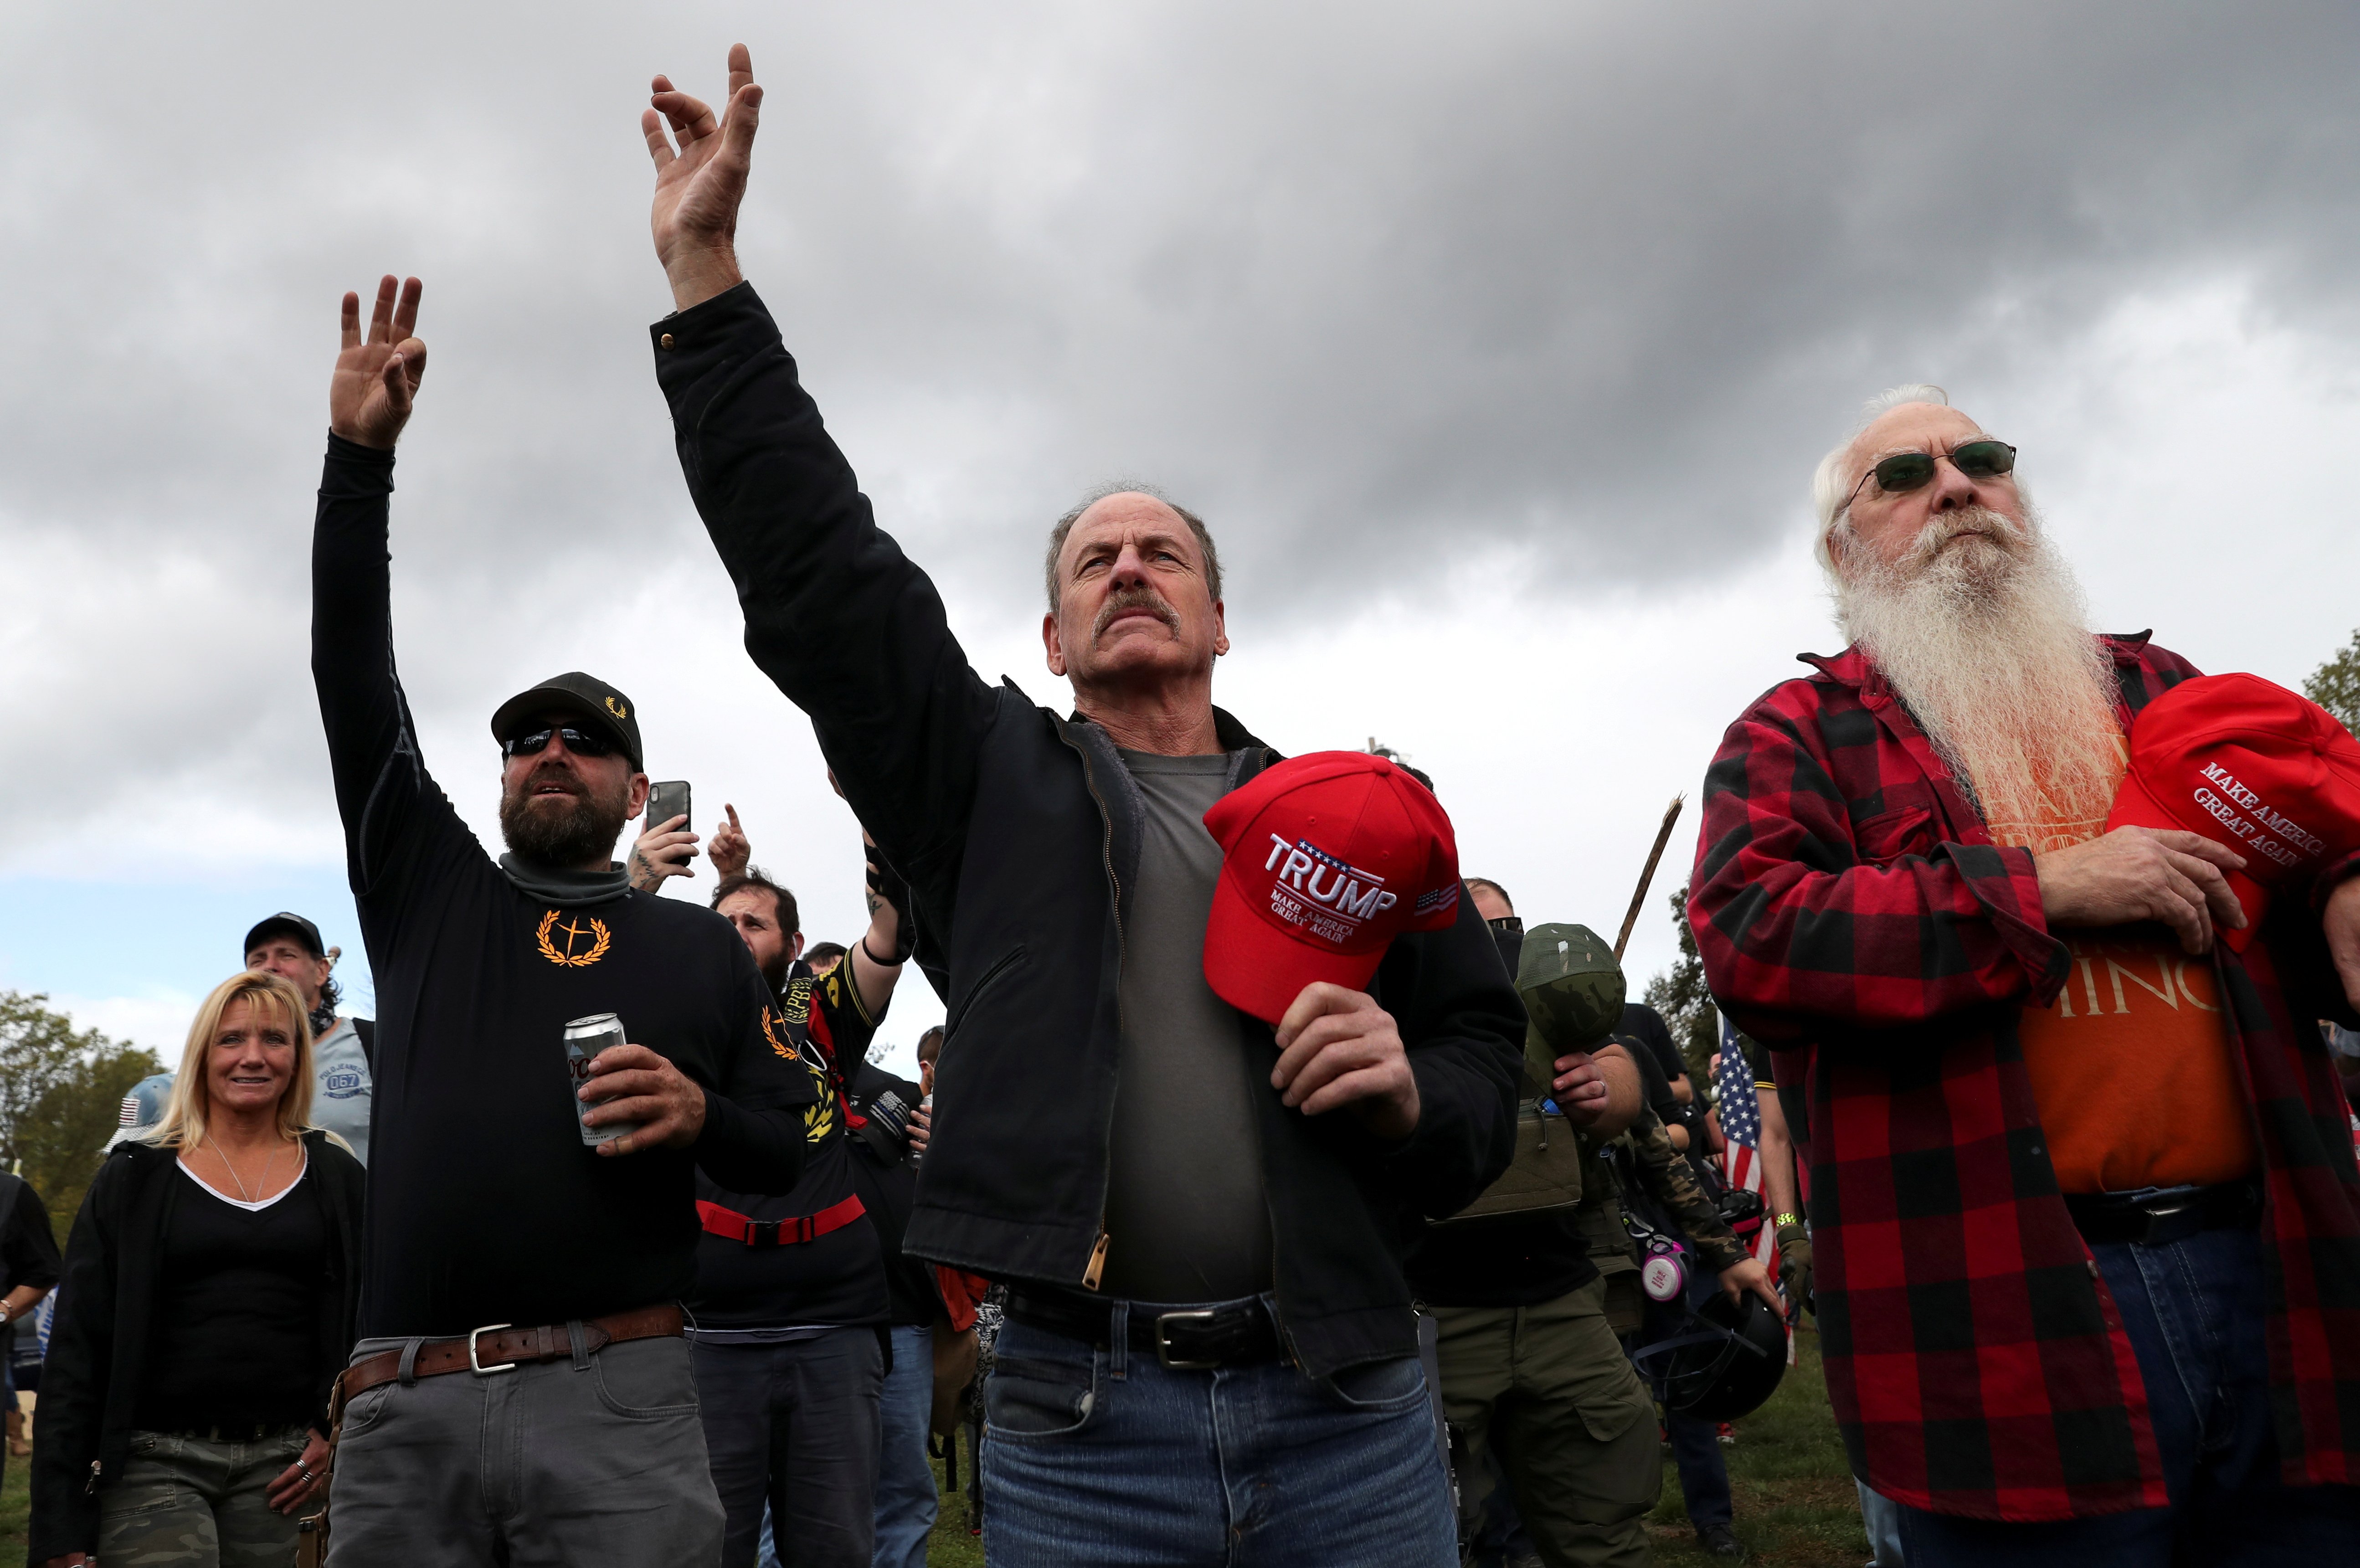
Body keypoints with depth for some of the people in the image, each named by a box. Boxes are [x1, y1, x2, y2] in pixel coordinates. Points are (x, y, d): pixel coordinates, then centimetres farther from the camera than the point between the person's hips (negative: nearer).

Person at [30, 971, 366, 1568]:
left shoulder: (337, 1178, 8)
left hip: (282, 1466, 2)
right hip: (154, 1461, -1)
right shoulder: (134, 1176, 5)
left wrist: (344, 1433, -1)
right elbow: (76, 1351, 2)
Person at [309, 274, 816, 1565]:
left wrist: (701, 1118, -10)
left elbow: (786, 1155, 13)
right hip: (403, 1410, 1)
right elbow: (353, 675, 11)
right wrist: (360, 455, 5)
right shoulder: (426, 890, 17)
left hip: (616, 1403, -1)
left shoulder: (702, 948, 14)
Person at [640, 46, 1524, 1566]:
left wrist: (1415, 1096, -11)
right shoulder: (987, 776, 9)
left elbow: (1485, 1060, 13)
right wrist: (706, 271, -1)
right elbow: (815, 566, 2)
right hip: (1081, 1430, -1)